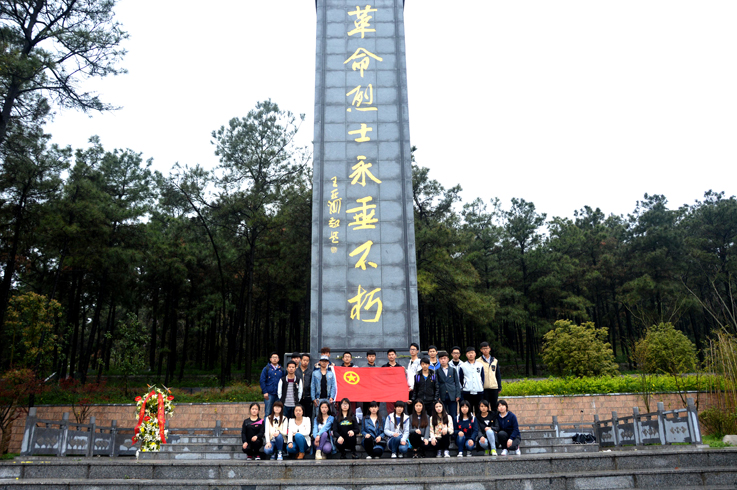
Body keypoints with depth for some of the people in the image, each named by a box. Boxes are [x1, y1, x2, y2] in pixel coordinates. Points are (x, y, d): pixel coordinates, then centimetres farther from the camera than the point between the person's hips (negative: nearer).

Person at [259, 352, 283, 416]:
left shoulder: (281, 370, 9)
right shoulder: (266, 369, 3)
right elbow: (262, 381, 0)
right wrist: (265, 392, -8)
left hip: (279, 394, 2)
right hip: (269, 394, -2)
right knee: (268, 413, -1)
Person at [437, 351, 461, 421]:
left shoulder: (453, 370, 9)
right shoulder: (437, 371, 5)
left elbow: (457, 383, 9)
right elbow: (436, 384, 2)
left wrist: (458, 395, 1)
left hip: (452, 396, 1)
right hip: (442, 396, -1)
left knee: (454, 416, 2)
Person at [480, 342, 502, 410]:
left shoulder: (495, 361, 11)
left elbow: (498, 375, 14)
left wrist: (499, 387, 9)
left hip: (494, 388, 3)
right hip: (483, 388, -3)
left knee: (495, 406, 6)